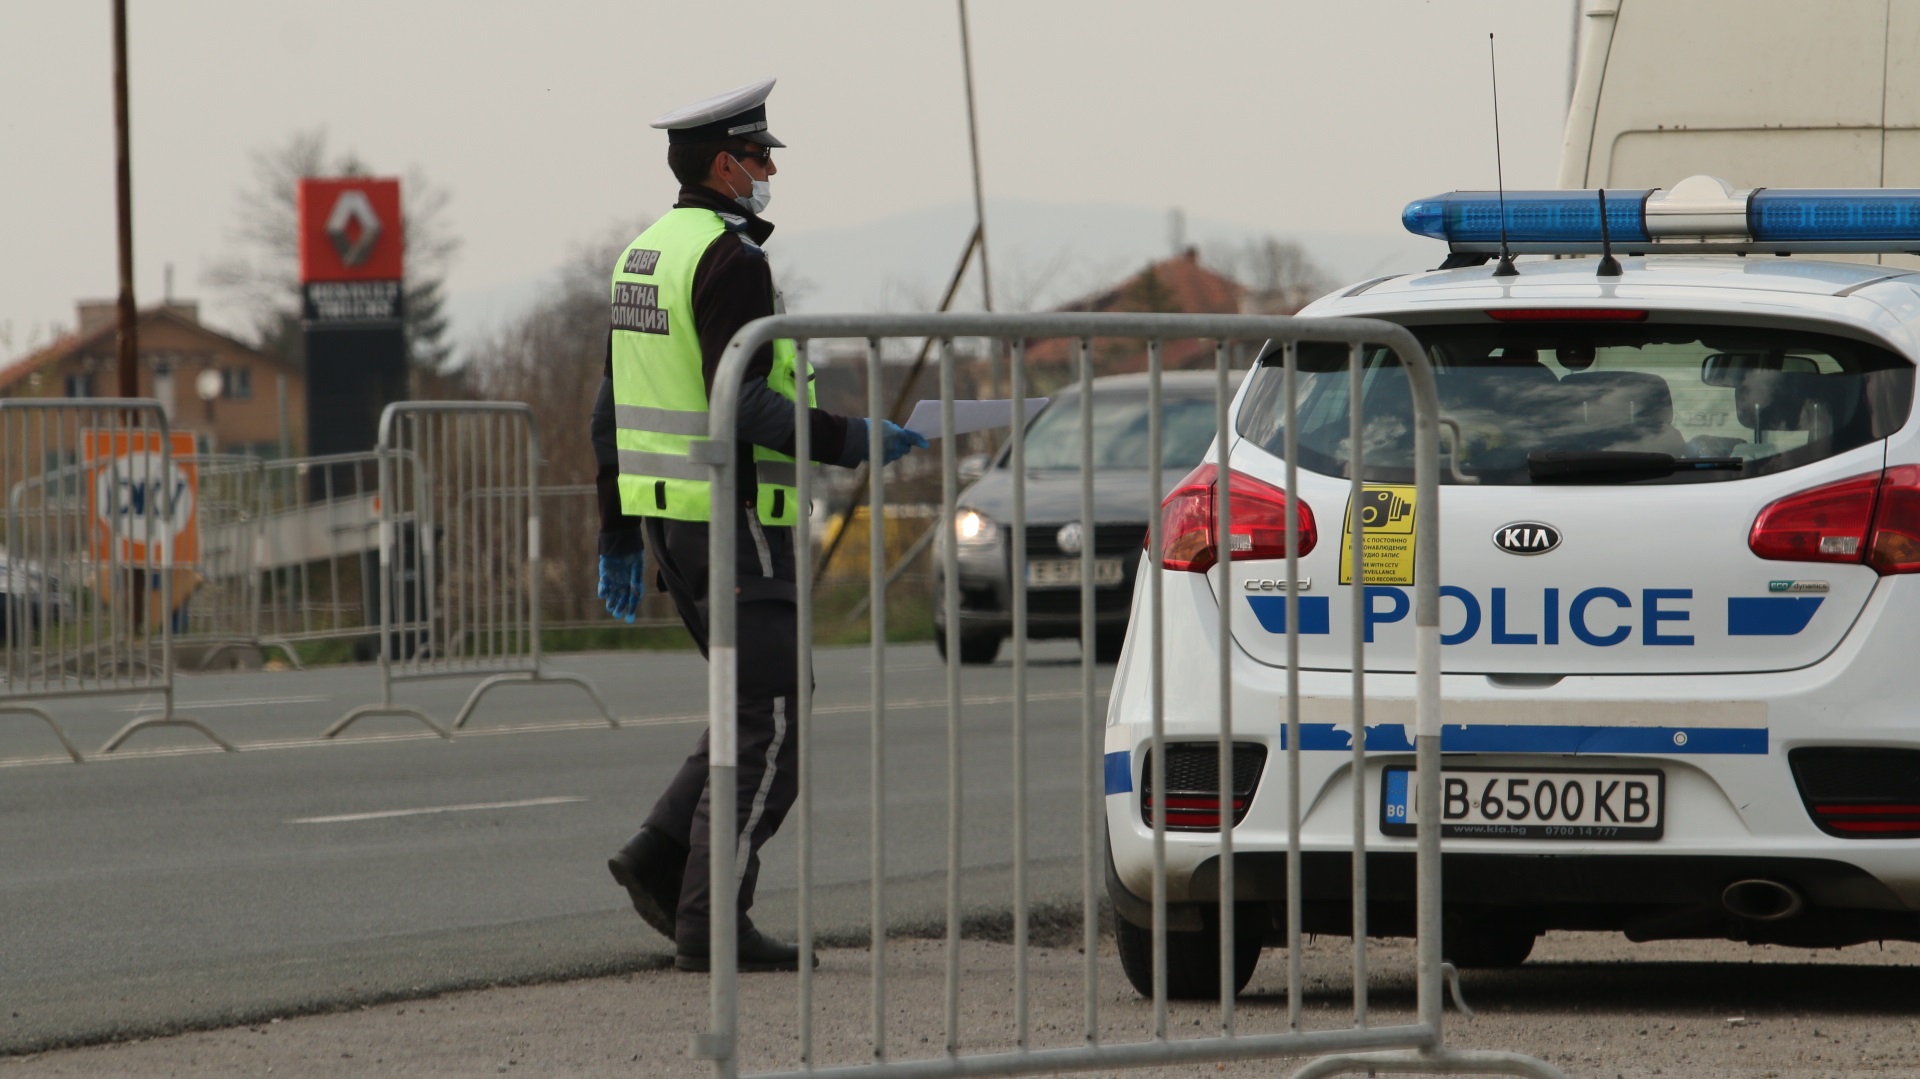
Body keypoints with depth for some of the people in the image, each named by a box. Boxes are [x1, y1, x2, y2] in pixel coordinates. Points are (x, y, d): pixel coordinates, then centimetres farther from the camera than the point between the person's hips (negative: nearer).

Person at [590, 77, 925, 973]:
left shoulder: (645, 256, 14)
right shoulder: (729, 259, -16)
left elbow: (612, 408, 16)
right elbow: (744, 404, -24)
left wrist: (619, 538, 19)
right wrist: (854, 443, -17)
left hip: (667, 515, 9)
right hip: (732, 521, -9)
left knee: (764, 704, 17)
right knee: (769, 727, -5)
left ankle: (662, 857, 6)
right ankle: (710, 923, -7)